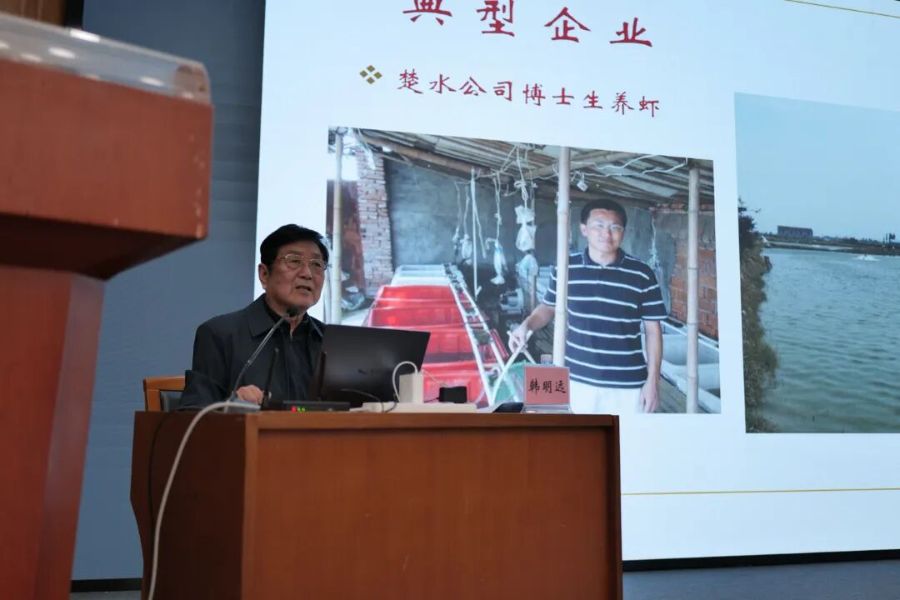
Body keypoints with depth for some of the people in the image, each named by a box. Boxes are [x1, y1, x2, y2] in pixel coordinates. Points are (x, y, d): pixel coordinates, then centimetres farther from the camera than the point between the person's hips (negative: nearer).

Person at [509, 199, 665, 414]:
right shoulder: (566, 269, -2)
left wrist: (653, 380, -5)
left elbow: (653, 329, -2)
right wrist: (526, 325, -7)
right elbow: (548, 306, 13)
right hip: (578, 381, 2)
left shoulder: (642, 275, -7)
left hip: (627, 385, -1)